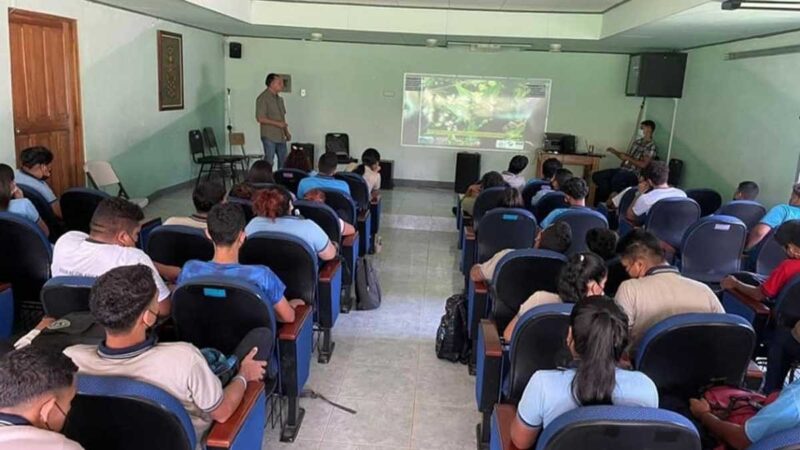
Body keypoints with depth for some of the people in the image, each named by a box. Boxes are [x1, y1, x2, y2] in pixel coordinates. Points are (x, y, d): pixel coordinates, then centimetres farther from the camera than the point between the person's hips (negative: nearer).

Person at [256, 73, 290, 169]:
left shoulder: (279, 99, 15)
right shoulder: (263, 98, -10)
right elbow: (260, 118, -17)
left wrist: (286, 132, 12)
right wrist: (277, 123, -21)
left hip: (281, 136, 8)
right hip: (269, 136, -8)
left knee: (283, 160, 11)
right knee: (269, 161, -6)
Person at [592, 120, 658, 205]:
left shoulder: (651, 146, -6)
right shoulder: (638, 141, 20)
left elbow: (643, 164, -16)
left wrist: (628, 158, -12)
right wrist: (615, 152, 13)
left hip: (632, 173, -9)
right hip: (622, 169, 9)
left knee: (615, 180, -40)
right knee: (596, 176, -10)